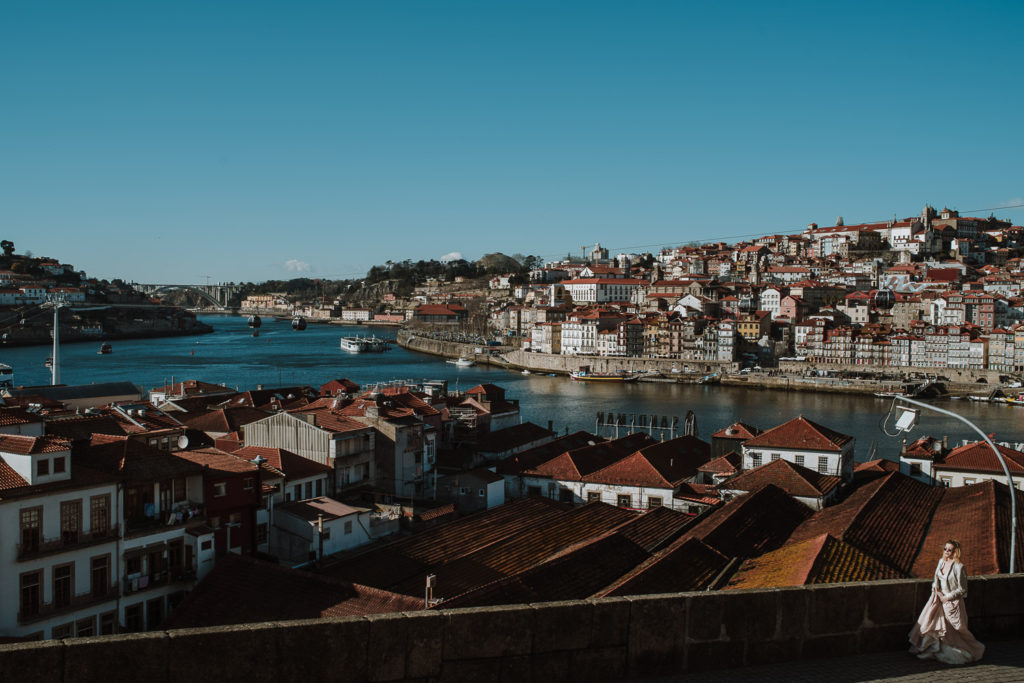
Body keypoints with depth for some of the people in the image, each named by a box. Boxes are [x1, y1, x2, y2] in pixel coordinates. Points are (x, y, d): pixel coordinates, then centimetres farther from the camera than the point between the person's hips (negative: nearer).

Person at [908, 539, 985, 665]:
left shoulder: (959, 567, -19)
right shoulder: (941, 561, 3)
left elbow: (962, 590, -15)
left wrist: (947, 597, -13)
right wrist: (934, 585, -2)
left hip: (953, 603, -7)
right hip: (939, 599, 7)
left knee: (956, 630, 2)